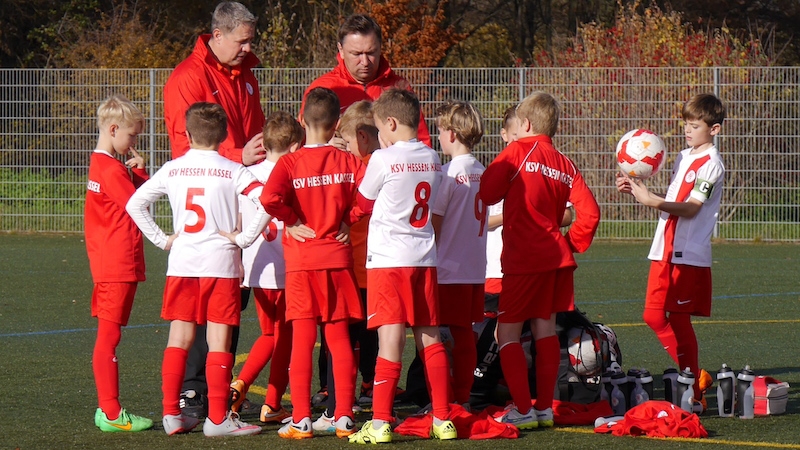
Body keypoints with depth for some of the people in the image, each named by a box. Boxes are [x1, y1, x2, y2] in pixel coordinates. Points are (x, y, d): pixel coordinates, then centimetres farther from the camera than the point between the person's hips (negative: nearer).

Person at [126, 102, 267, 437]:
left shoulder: (172, 169, 5)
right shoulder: (232, 171, -3)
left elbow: (135, 204, 6)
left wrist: (161, 240, 8)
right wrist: (245, 239, -9)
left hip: (181, 264, 3)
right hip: (221, 262, -3)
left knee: (179, 339, 10)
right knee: (219, 341, 0)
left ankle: (171, 414, 10)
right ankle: (217, 418, -1)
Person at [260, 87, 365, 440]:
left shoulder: (289, 163, -7)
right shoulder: (348, 161, 0)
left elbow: (270, 197, -23)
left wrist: (292, 221, -7)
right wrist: (349, 219, 3)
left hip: (302, 262, -2)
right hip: (338, 259, 2)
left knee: (302, 341, 1)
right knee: (340, 340, 8)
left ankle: (301, 420, -2)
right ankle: (344, 417, 7)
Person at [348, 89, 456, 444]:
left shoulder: (383, 159, -10)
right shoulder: (432, 159, 7)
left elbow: (364, 201, 3)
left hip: (388, 258, -5)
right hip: (425, 258, 5)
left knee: (390, 338, -9)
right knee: (430, 338, 9)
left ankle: (380, 422, -10)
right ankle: (442, 419, 11)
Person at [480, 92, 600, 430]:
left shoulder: (517, 152, -7)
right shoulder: (565, 165, 9)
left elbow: (487, 192, -10)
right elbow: (590, 212, 2)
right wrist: (573, 244, 14)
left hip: (524, 260, -6)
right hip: (556, 257, 6)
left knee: (507, 333, -1)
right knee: (545, 329, 14)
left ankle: (523, 409, -7)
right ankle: (545, 407, 15)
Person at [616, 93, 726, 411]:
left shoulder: (711, 164, -10)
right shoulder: (683, 158, 16)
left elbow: (691, 208, -20)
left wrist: (653, 201, -32)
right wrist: (636, 189, 9)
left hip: (690, 256, -9)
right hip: (665, 251, 9)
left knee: (679, 320, -7)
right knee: (654, 316, 7)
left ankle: (693, 393, 3)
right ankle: (696, 375, 16)